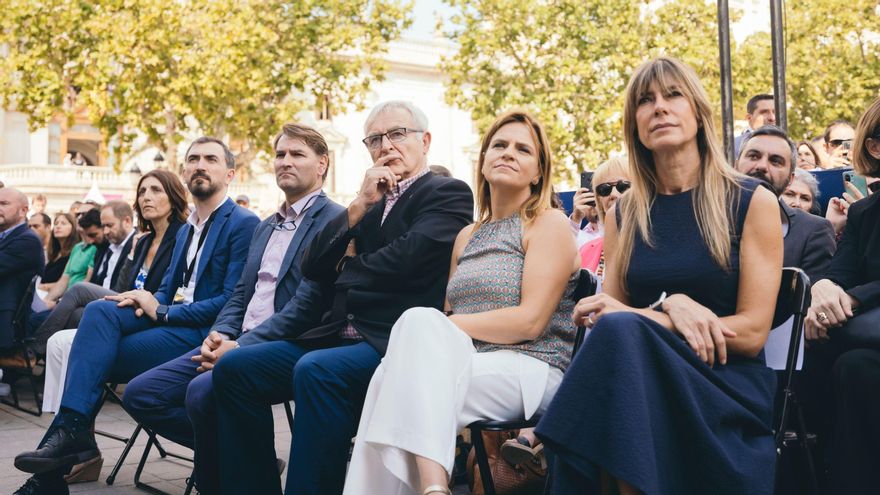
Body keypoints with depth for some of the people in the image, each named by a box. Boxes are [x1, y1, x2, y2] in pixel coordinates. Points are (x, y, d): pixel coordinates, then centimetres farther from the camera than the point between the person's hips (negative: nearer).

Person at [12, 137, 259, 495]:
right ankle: (71, 430, -25)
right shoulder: (186, 230, 21)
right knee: (100, 310, -20)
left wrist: (163, 311, -12)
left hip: (205, 333, -7)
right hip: (171, 318, 7)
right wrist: (147, 303, -5)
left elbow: (233, 301, -15)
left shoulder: (244, 224, -6)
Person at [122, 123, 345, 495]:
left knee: (201, 391, -34)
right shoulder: (265, 227, 23)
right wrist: (220, 335, -1)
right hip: (237, 343, 9)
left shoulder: (332, 221, -7)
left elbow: (308, 304, -17)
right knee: (140, 394, -2)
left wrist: (242, 346, -19)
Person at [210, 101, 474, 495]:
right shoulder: (370, 203, 21)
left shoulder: (448, 193, 0)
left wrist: (346, 270, 4)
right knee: (233, 368, -5)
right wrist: (358, 207, -1)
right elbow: (313, 267, 11)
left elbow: (406, 259, -16)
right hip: (342, 336, 8)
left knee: (316, 370, -34)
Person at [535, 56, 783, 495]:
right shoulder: (624, 215, 13)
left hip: (727, 390, -3)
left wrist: (639, 316, -12)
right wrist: (670, 307, -12)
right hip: (646, 378, 3)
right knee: (613, 331, -33)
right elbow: (610, 309, 8)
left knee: (618, 332, -32)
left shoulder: (753, 203, 3)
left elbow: (751, 333, -4)